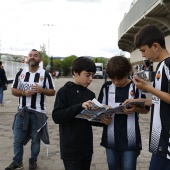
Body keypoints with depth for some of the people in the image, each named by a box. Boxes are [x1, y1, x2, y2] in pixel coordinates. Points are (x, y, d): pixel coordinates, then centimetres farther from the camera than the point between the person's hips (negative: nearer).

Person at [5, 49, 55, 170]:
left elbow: (52, 92, 0)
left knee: (36, 139, 11)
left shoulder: (45, 74, -2)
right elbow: (13, 90, 7)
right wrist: (24, 93, -13)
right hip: (22, 111, 3)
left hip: (38, 112, -2)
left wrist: (41, 90, -18)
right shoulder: (20, 73, 5)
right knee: (17, 139, 8)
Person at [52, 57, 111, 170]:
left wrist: (101, 120, -8)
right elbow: (56, 116, -18)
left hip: (87, 147, 6)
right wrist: (80, 106, -28)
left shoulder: (90, 94, 7)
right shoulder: (64, 91, -10)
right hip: (71, 149, -6)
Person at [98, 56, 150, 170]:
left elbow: (146, 109, 2)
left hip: (130, 139, -2)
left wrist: (135, 109, -19)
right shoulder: (106, 87, 2)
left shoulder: (136, 87, -4)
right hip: (111, 138, 3)